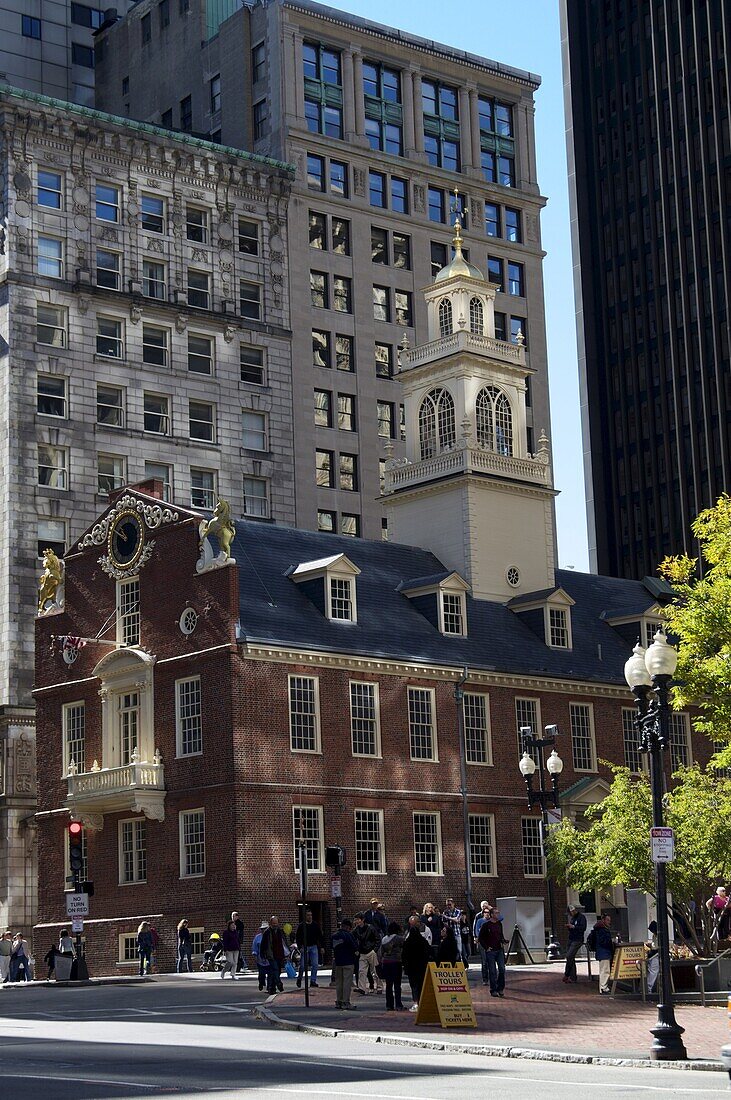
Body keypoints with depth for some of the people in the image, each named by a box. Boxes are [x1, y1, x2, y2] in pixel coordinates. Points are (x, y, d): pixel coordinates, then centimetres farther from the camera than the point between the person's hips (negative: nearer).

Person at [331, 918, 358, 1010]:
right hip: (348, 962, -6)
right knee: (347, 982, -3)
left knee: (338, 982, 12)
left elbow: (332, 948, 11)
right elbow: (355, 947, -13)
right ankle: (346, 1002, -6)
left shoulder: (334, 936, 6)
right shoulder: (349, 935, -13)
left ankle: (338, 1001, 15)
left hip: (337, 962, 6)